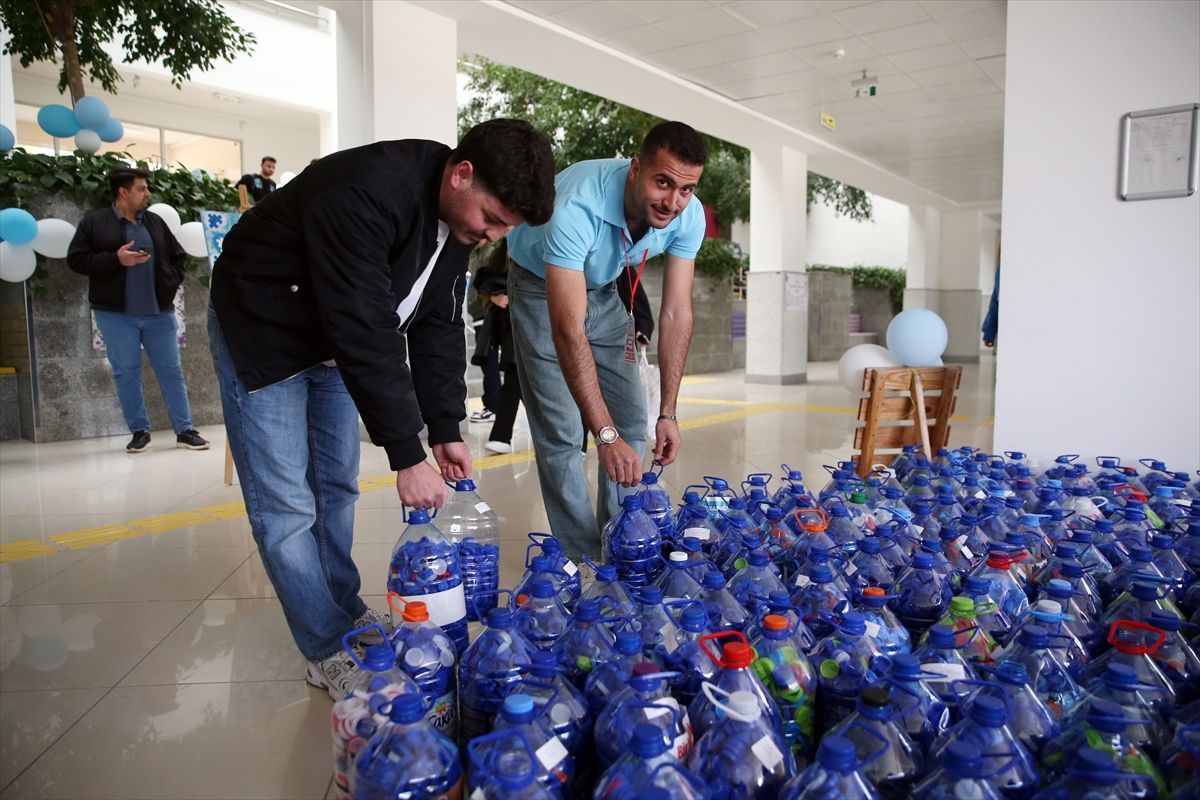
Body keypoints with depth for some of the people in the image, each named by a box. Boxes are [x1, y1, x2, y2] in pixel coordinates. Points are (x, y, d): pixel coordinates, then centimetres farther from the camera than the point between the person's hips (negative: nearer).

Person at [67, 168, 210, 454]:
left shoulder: (155, 223, 11)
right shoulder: (94, 223, 0)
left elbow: (178, 256, 17)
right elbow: (76, 259, -5)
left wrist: (172, 282, 1)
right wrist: (115, 259, -18)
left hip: (159, 312, 3)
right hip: (116, 314, -2)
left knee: (171, 370, 2)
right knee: (126, 373, 2)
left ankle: (184, 430, 6)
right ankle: (139, 430, 13)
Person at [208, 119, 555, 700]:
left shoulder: (460, 214, -10)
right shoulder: (365, 195, -36)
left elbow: (438, 325, -5)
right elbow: (365, 333, -37)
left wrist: (446, 429, -10)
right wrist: (408, 456, -33)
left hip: (336, 340, 7)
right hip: (262, 332, -7)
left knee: (338, 488, 13)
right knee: (287, 506, -5)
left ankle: (347, 613, 28)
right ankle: (329, 652, 8)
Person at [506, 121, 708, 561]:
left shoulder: (688, 216, -23)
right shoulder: (576, 207, -40)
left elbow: (676, 313, -19)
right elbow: (568, 330, -44)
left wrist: (668, 413, -24)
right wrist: (606, 436, -47)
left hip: (603, 289, 5)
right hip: (542, 288, -5)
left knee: (631, 420, 3)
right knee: (560, 432, -9)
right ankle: (584, 556, 5)